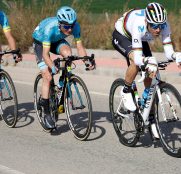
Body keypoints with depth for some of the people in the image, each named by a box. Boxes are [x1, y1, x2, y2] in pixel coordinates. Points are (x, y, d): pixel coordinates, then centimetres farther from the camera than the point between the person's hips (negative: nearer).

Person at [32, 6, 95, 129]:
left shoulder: (75, 26, -29)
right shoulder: (49, 28, -40)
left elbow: (79, 46, -23)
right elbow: (45, 54, -39)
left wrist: (87, 61, -39)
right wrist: (52, 67, -55)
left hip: (57, 40, 4)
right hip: (40, 42, -3)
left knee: (67, 53, -30)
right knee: (47, 77, -15)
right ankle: (47, 113, -5)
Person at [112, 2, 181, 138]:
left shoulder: (164, 25, -31)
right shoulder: (139, 26, -43)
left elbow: (168, 52, -32)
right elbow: (138, 58, -48)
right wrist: (149, 61, -68)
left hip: (141, 39, 5)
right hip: (121, 36, -5)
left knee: (149, 75, -5)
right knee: (136, 62, -34)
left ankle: (151, 116, 7)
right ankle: (126, 91, -7)